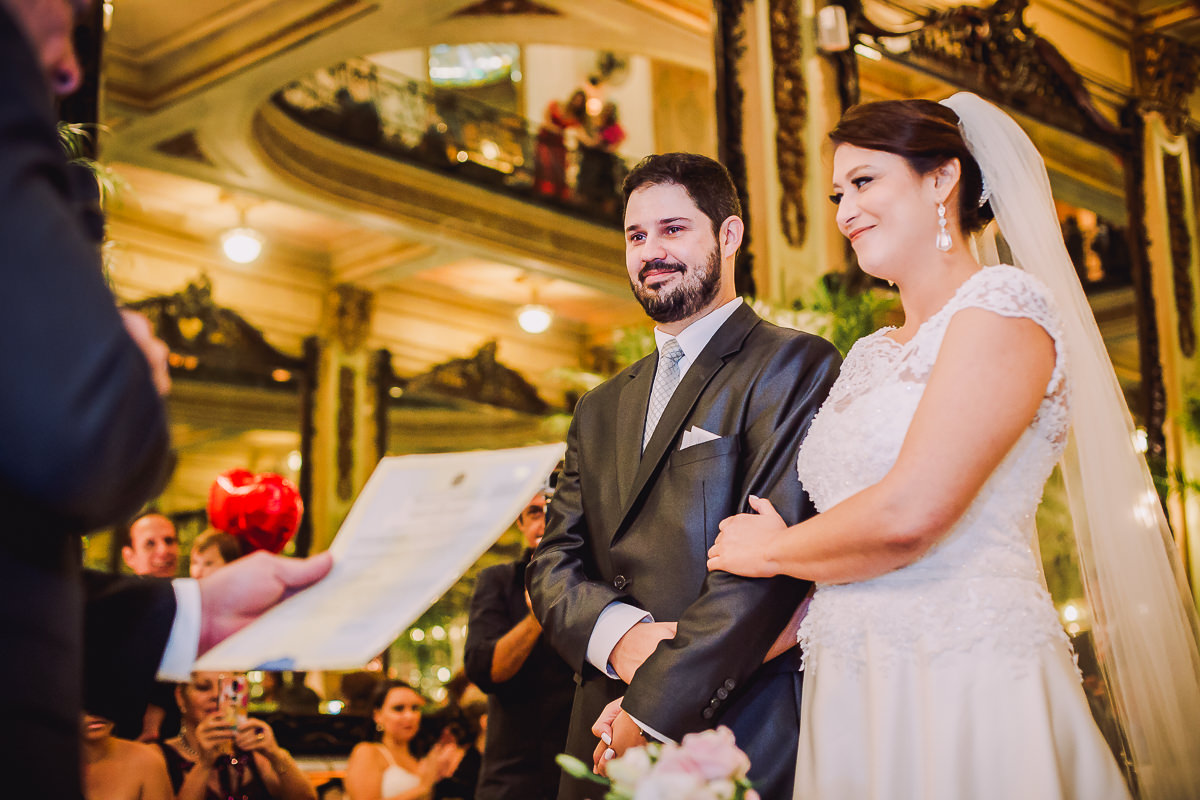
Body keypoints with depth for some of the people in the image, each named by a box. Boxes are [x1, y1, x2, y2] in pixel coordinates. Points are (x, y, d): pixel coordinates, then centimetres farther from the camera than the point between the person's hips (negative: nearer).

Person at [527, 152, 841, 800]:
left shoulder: (795, 365, -5)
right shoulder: (600, 410, 17)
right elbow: (553, 563, 10)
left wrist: (655, 705, -18)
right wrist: (619, 635, -12)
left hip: (742, 743, -5)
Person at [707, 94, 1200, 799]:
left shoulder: (1004, 304, -8)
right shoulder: (870, 357, 17)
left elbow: (910, 515, -19)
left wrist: (771, 551, -2)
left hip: (968, 692, -7)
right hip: (856, 702, 7)